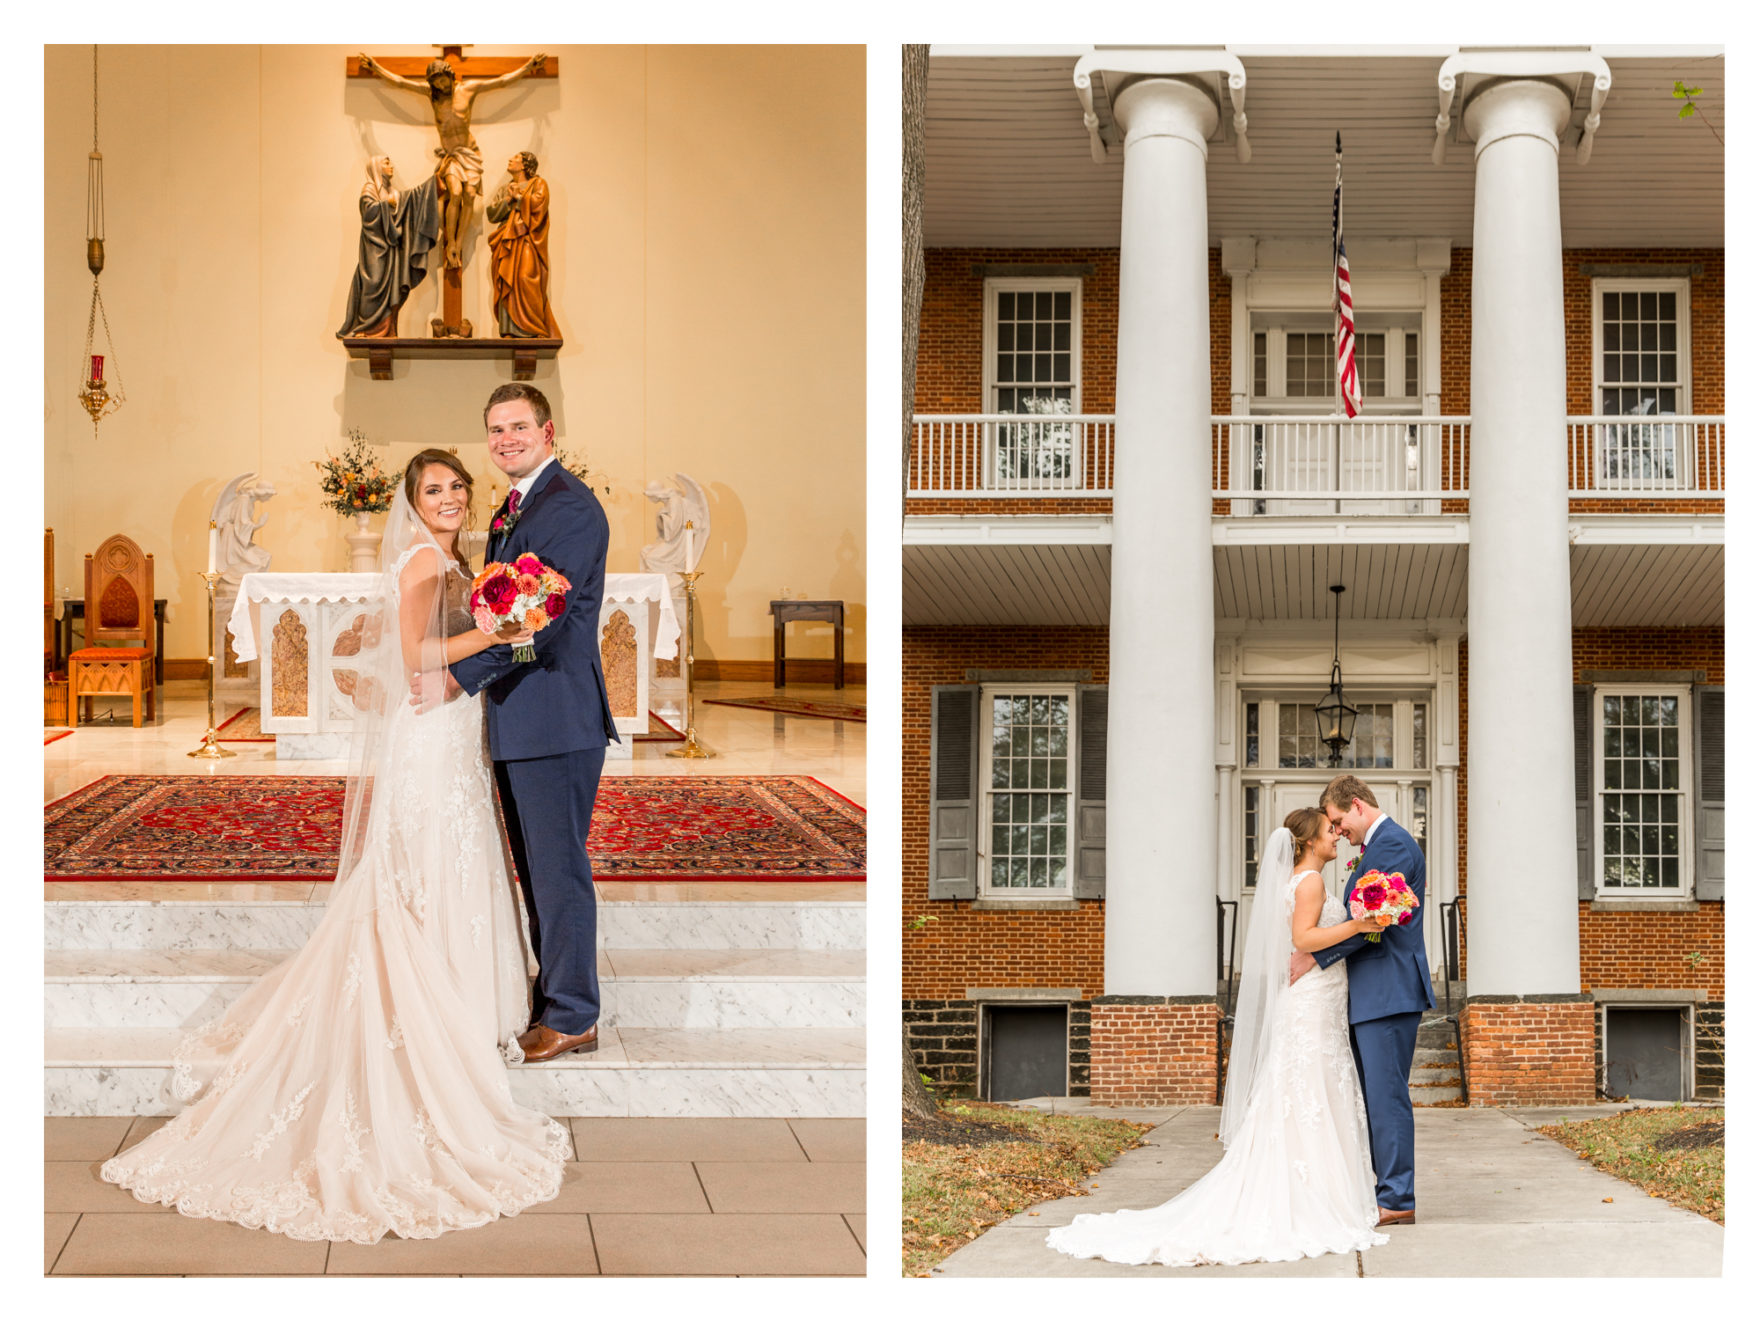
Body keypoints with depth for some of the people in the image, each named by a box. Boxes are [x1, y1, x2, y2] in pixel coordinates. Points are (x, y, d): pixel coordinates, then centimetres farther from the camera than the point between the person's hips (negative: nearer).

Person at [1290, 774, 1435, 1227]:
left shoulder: (1392, 845, -13)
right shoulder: (1378, 846, 20)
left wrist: (1315, 957, -16)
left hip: (1389, 992, -11)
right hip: (1372, 996, 11)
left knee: (1387, 1096, -8)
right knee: (1372, 1097, 12)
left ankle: (1397, 1199, -5)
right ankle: (1390, 1190, 16)